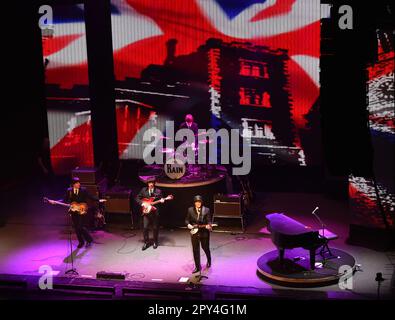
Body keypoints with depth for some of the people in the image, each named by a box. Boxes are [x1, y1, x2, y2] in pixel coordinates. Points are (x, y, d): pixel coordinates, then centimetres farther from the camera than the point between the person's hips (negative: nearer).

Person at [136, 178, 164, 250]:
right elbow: (138, 198, 10)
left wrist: (162, 200, -15)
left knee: (155, 228, 6)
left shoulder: (158, 191, 1)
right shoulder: (143, 190, 5)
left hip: (155, 212, -1)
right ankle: (146, 242, 10)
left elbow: (161, 199, 7)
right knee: (145, 227, -4)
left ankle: (155, 242, 23)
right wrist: (142, 203, -6)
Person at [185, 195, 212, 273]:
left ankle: (209, 260, 43)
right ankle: (197, 267, 13)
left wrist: (208, 226, -29)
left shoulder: (206, 210, -6)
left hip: (204, 232, -2)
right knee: (195, 250, 3)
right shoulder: (190, 210, 0)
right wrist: (188, 225, -10)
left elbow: (209, 221, -8)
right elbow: (187, 220, 9)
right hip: (194, 232, 2)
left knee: (205, 248, 12)